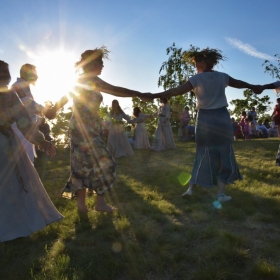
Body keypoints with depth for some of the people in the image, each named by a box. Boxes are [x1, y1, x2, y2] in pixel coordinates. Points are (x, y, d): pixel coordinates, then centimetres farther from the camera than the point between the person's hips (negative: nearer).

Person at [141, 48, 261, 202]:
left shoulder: (197, 79, -6)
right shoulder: (222, 76, 6)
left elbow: (177, 91, -17)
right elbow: (239, 83, 24)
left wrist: (153, 96, -18)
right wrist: (253, 87, 43)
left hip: (205, 119, -1)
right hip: (222, 118, 1)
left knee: (203, 154, 11)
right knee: (224, 155, 7)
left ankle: (191, 188, 14)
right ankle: (221, 193, 6)